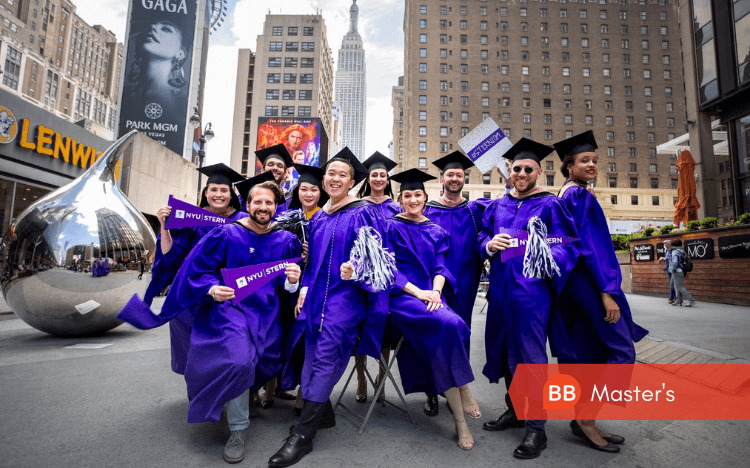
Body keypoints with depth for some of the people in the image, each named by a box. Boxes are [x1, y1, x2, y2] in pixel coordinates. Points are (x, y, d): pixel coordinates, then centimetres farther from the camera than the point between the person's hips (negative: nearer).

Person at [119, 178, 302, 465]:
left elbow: (287, 287, 3)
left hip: (265, 312, 4)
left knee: (263, 362, 8)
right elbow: (198, 269, -1)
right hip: (229, 305, -3)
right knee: (238, 361, -25)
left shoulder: (285, 241, 3)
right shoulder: (226, 234, -3)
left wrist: (292, 281, -20)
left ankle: (245, 394, 47)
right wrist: (212, 289, -19)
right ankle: (238, 429, -2)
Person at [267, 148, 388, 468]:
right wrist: (304, 290, 10)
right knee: (312, 355, 6)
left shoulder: (361, 214, -3)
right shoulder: (318, 218, 15)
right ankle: (321, 415, 22)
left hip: (345, 294, -6)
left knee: (325, 357, -9)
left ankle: (303, 435, -3)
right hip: (317, 293, 7)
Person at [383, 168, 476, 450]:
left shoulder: (436, 231, 17)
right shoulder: (391, 227, 4)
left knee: (440, 342, -28)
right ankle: (460, 419, -18)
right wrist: (417, 292, -16)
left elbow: (440, 266, 10)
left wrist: (435, 291, -11)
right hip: (401, 296, -4)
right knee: (450, 324, -28)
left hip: (431, 295, 4)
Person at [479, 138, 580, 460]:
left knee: (530, 354, -3)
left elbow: (569, 245, -7)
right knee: (505, 349, 13)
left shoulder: (550, 205, -1)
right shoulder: (496, 207, 13)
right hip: (501, 289, 6)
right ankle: (514, 411, 32)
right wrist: (489, 245, -9)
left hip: (532, 289, -5)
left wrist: (549, 256, -27)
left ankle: (536, 428, 12)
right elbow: (482, 241, 13)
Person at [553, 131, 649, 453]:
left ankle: (583, 418, 20)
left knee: (591, 354, 13)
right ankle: (585, 418, 0)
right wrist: (606, 292, -21)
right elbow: (588, 243, -19)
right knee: (622, 352, -5)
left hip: (576, 281, 10)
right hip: (589, 280, -10)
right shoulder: (579, 194, -12)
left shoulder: (566, 194, 17)